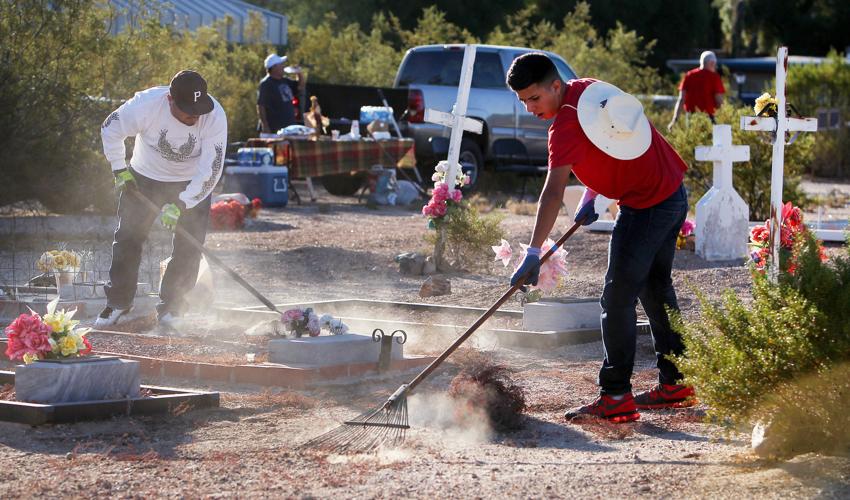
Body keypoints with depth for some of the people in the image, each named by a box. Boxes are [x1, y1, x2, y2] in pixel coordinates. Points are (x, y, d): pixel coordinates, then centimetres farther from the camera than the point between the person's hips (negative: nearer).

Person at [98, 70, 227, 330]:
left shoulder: (215, 116, -30)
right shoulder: (145, 104, -30)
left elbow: (211, 170, -28)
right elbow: (110, 129, -11)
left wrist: (180, 205, -33)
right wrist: (120, 170, -9)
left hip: (192, 185, 0)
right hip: (144, 179, 0)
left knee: (188, 248, -7)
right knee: (128, 238, 2)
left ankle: (171, 308, 6)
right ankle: (118, 302, 17)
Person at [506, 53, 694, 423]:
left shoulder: (566, 126, -22)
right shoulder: (591, 89, 6)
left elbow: (553, 192, -31)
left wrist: (533, 252, -36)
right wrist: (590, 196, 10)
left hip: (646, 208, -10)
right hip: (674, 194, 10)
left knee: (618, 298, -8)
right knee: (656, 289, 20)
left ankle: (615, 397, -9)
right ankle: (674, 383, 27)